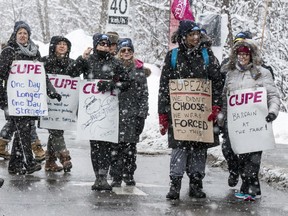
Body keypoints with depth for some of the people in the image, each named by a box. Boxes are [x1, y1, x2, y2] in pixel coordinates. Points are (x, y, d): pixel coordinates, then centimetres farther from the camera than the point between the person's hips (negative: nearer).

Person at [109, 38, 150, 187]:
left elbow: (144, 94, 7)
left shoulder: (140, 70, 9)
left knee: (131, 144, 2)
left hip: (133, 113, 1)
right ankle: (116, 177, 0)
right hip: (116, 112, -1)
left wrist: (142, 114, -1)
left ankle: (129, 175, 14)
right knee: (116, 145, -6)